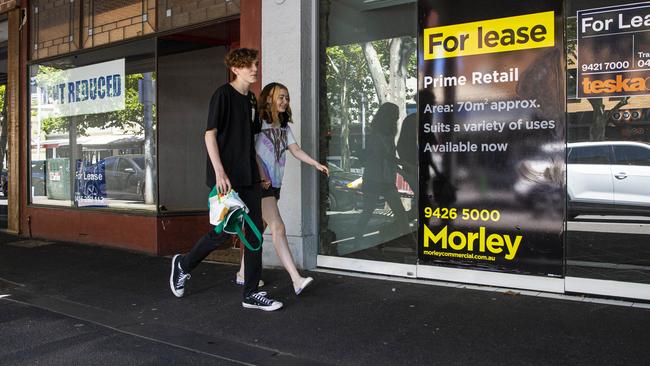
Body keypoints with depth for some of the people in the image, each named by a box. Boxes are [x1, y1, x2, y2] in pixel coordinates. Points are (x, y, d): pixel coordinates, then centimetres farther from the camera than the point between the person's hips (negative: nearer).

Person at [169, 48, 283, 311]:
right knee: (223, 232, -3)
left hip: (249, 176, 8)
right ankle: (184, 264, 24)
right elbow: (210, 134, -13)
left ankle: (251, 293, 10)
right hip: (226, 176, -8)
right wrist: (219, 171, -20)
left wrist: (259, 173, 17)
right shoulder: (223, 94, -8)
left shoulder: (251, 99, 15)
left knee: (255, 231, 4)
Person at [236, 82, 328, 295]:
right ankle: (297, 280, -20)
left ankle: (244, 272, 24)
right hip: (261, 183, -8)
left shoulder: (284, 126, 17)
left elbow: (295, 150, 8)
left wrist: (316, 164, -5)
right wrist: (261, 176, -16)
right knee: (278, 228, -15)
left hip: (274, 183, 8)